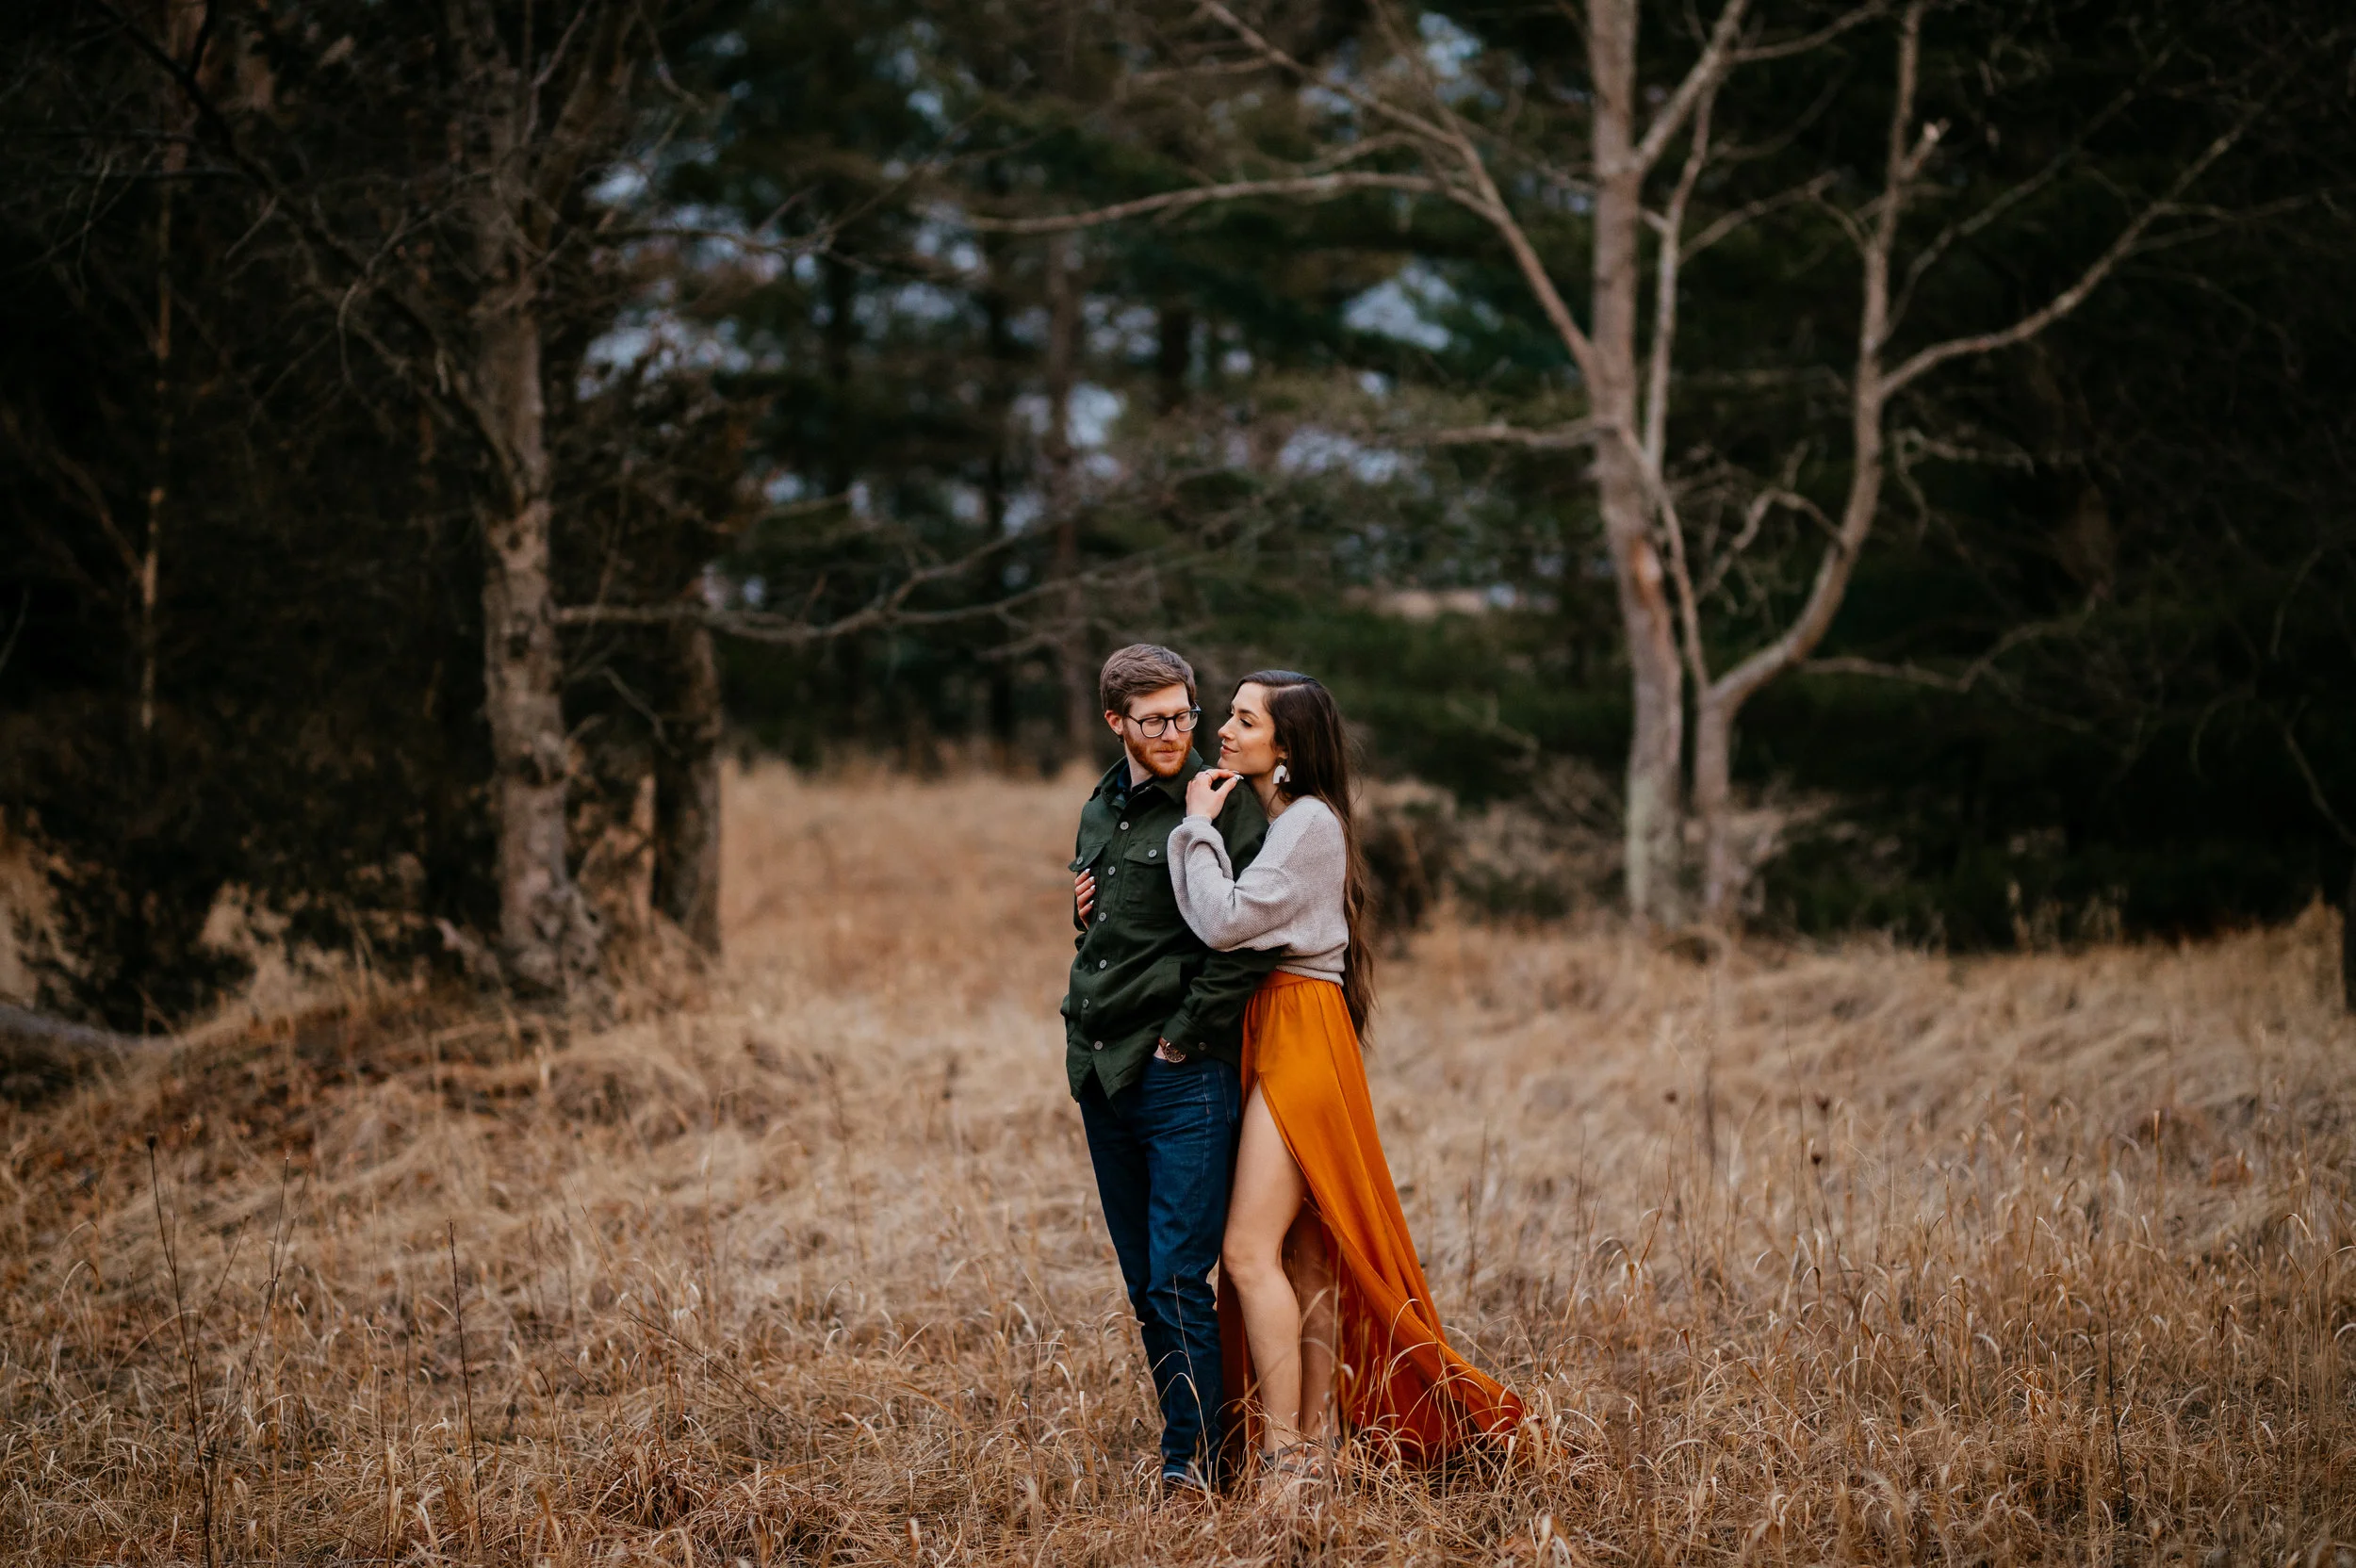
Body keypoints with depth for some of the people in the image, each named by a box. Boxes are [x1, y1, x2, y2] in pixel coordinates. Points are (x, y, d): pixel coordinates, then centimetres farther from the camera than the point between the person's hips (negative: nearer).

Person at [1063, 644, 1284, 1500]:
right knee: (1144, 1284, 11)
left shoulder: (1223, 810, -8)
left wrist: (1184, 1035, -14)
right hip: (1102, 1074, 8)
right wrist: (1082, 908, 8)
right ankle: (1195, 1433, 19)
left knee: (1178, 1283, -10)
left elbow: (1247, 939, -16)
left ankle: (1190, 1464, -5)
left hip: (1184, 1076, -8)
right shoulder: (1101, 810, 16)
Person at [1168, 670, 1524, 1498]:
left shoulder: (1310, 822, -12)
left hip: (1300, 1033, -9)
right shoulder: (1253, 812, 17)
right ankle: (1318, 1443, 12)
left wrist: (1197, 828, -10)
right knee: (1302, 1252, 9)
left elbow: (1225, 919, -21)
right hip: (1263, 1032, 9)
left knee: (1251, 1250, -13)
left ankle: (1285, 1461, -11)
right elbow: (1225, 920, 12)